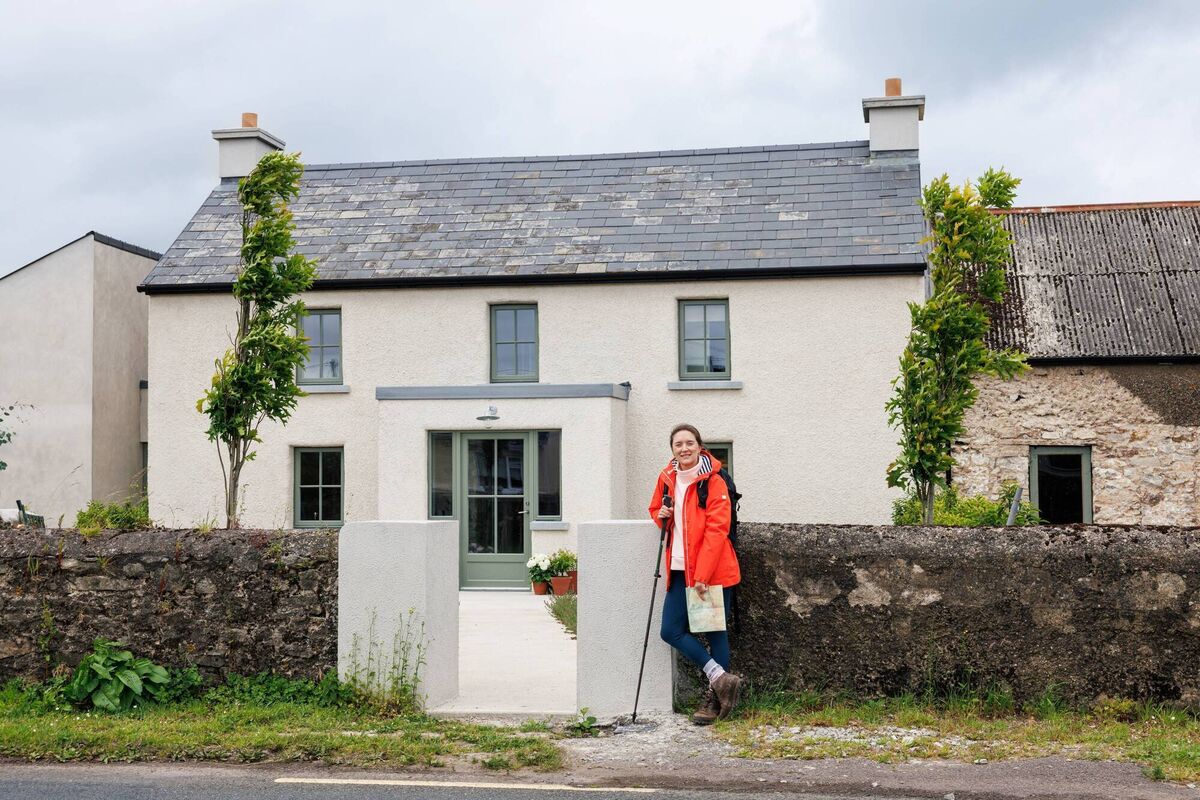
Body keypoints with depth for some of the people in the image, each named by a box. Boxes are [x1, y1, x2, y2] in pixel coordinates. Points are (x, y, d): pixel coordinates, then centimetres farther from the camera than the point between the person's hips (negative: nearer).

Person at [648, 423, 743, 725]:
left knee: (715, 631, 3)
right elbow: (656, 509, 25)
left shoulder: (714, 482, -10)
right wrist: (662, 515, -1)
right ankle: (720, 678, 9)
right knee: (671, 631, 2)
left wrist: (703, 575, -20)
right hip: (680, 570, 6)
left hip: (712, 570, -6)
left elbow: (716, 530, -15)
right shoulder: (666, 479, 8)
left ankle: (714, 698, 14)